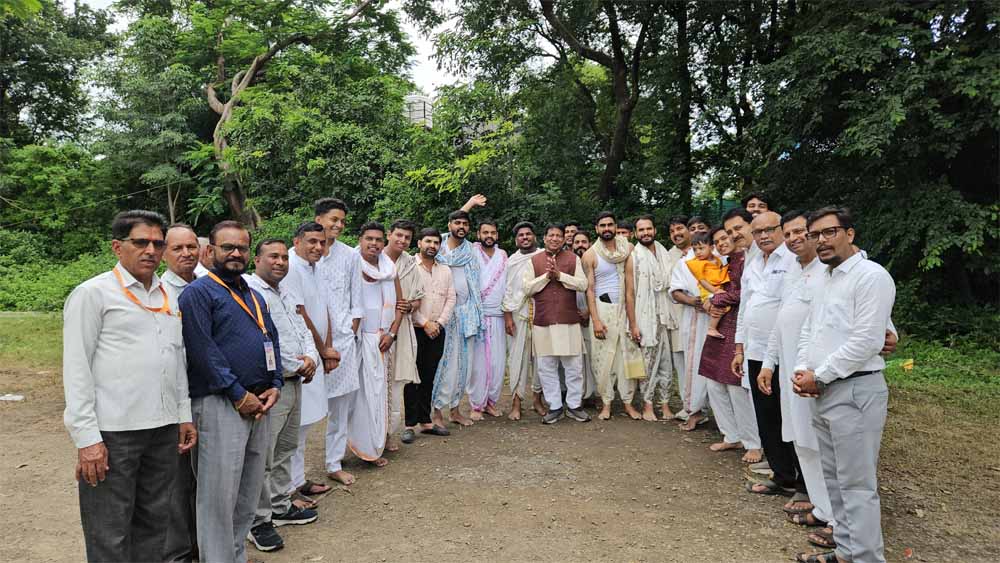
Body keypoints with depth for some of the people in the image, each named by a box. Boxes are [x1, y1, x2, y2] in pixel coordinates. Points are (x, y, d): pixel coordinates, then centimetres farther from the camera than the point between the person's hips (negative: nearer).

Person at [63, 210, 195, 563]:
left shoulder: (170, 296, 13)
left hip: (164, 429, 6)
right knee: (110, 535, 4)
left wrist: (184, 415, 15)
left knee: (152, 521, 15)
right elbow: (76, 368, -8)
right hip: (112, 433, -5)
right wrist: (86, 437, -12)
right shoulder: (93, 293, -4)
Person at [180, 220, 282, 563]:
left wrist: (275, 386, 3)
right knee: (219, 494, -3)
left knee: (249, 492, 14)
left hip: (259, 404, 7)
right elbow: (203, 350, -14)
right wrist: (239, 395, -15)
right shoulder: (199, 292, -6)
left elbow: (272, 341, 18)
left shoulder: (255, 297, 18)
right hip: (220, 404, -7)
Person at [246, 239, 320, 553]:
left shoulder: (287, 296, 17)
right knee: (262, 456, -1)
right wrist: (296, 364, -14)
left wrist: (312, 358, -1)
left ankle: (281, 506, 33)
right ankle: (259, 521, 11)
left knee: (285, 450, 19)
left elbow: (304, 332, 20)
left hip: (294, 383, 10)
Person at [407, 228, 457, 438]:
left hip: (437, 331, 5)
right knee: (413, 378, -2)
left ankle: (426, 421, 16)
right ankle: (410, 425, 3)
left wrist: (439, 323, -4)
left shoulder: (445, 270, 13)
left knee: (429, 377, 9)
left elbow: (451, 298, 9)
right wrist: (425, 323, -12)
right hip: (415, 329, -4)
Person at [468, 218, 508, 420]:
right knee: (478, 362, -3)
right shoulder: (472, 252, -1)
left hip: (497, 315, 4)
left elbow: (507, 286, 14)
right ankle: (476, 405, 8)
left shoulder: (503, 256, 11)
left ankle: (491, 401, 18)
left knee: (498, 362, 3)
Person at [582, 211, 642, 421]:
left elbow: (630, 287, 3)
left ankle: (628, 402, 13)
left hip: (625, 308, 2)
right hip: (602, 309, -2)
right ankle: (606, 403, 11)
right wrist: (595, 320, -13)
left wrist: (632, 321, -3)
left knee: (627, 356, 3)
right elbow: (589, 290, -4)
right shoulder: (590, 255, -2)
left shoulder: (626, 250, 4)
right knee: (604, 358, 0)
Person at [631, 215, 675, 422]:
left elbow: (668, 283, 16)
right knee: (648, 362, 0)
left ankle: (665, 403, 18)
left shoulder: (664, 253, 10)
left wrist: (671, 314, 10)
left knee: (666, 361, 8)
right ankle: (647, 404, 11)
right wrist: (633, 323, -12)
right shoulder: (634, 256, -6)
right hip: (645, 317, -5)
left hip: (664, 314, 5)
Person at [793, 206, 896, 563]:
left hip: (855, 391, -9)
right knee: (834, 480, 16)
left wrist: (819, 376, -13)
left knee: (857, 486, -4)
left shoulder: (870, 275, -10)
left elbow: (867, 340, -18)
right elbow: (808, 331, 19)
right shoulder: (825, 280, 17)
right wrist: (801, 370, 1)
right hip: (824, 393, 9)